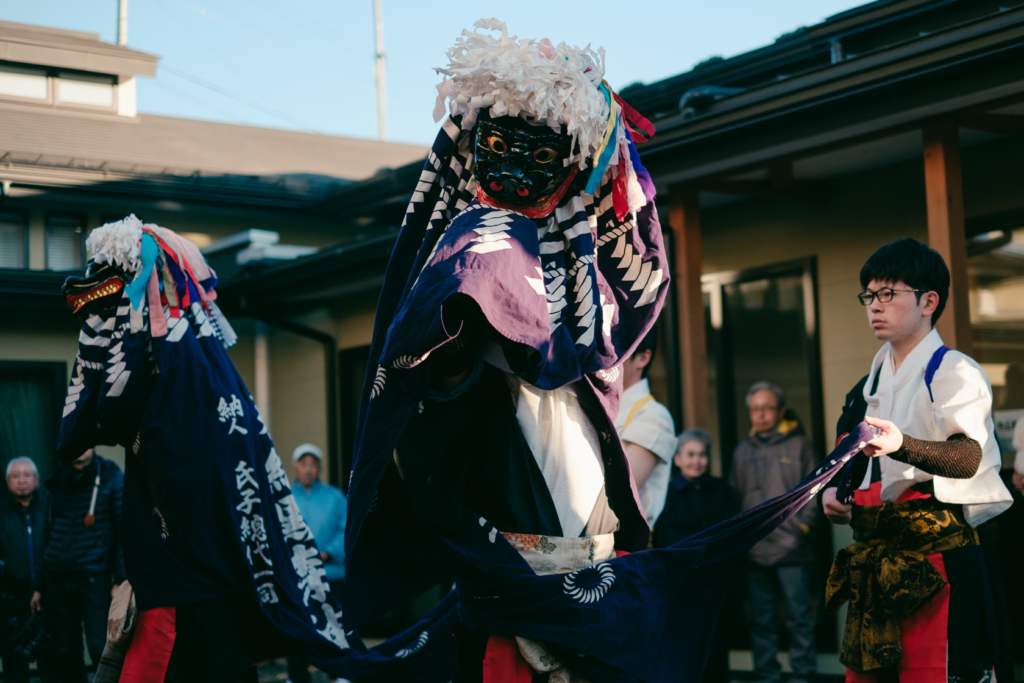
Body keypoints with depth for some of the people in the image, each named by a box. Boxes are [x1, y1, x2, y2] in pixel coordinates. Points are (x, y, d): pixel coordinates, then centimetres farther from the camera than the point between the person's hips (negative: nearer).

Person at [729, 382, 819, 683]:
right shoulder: (743, 450, 14)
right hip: (755, 551, 4)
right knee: (761, 621, 8)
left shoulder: (798, 445, 2)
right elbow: (734, 496, 16)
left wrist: (801, 525, -9)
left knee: (799, 618, -1)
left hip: (792, 549, -4)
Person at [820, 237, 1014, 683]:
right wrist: (833, 491, 6)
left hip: (936, 555, -7)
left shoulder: (953, 372, -6)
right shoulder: (869, 387, 18)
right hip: (876, 559, 7)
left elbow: (968, 456, -23)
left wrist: (902, 445, -40)